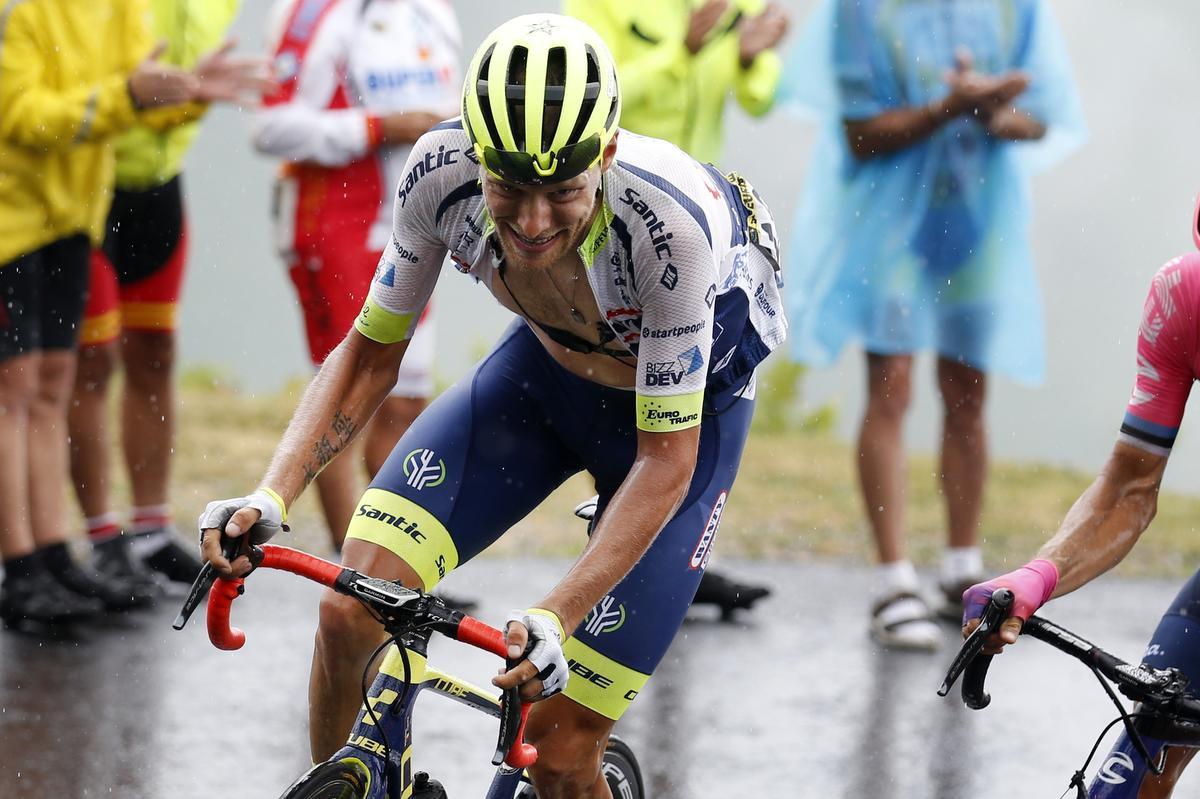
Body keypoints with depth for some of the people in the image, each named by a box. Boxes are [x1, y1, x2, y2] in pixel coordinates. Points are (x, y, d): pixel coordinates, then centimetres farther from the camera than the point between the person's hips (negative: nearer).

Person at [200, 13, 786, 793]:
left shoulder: (672, 224, -39)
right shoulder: (442, 172, -28)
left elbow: (666, 458, -29)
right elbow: (371, 354, -13)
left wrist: (556, 617, -40)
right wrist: (270, 497, -28)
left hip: (685, 402, -4)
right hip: (544, 369, 4)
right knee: (349, 617, -16)